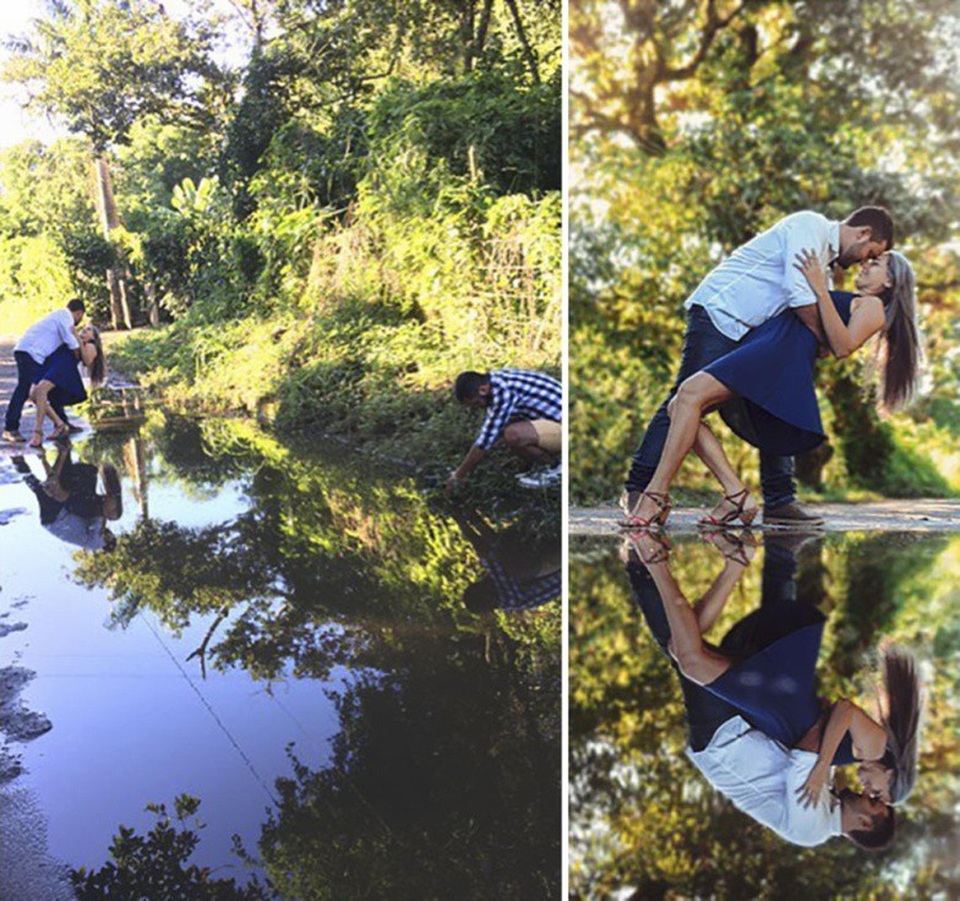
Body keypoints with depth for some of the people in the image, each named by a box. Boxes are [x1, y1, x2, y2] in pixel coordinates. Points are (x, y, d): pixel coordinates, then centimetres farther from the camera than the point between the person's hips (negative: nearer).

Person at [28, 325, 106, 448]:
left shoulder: (90, 347, 20)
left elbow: (87, 361, 0)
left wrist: (79, 341, -1)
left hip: (64, 365, -7)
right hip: (50, 363, 7)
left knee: (40, 390, -29)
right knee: (33, 394, -13)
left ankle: (38, 432, -27)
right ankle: (59, 424, -1)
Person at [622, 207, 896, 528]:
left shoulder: (826, 250, 23)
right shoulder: (811, 226, -9)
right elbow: (798, 292, -20)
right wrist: (821, 337, -8)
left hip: (750, 330, 10)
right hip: (718, 312, -10)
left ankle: (779, 501, 8)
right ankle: (637, 489, -9)